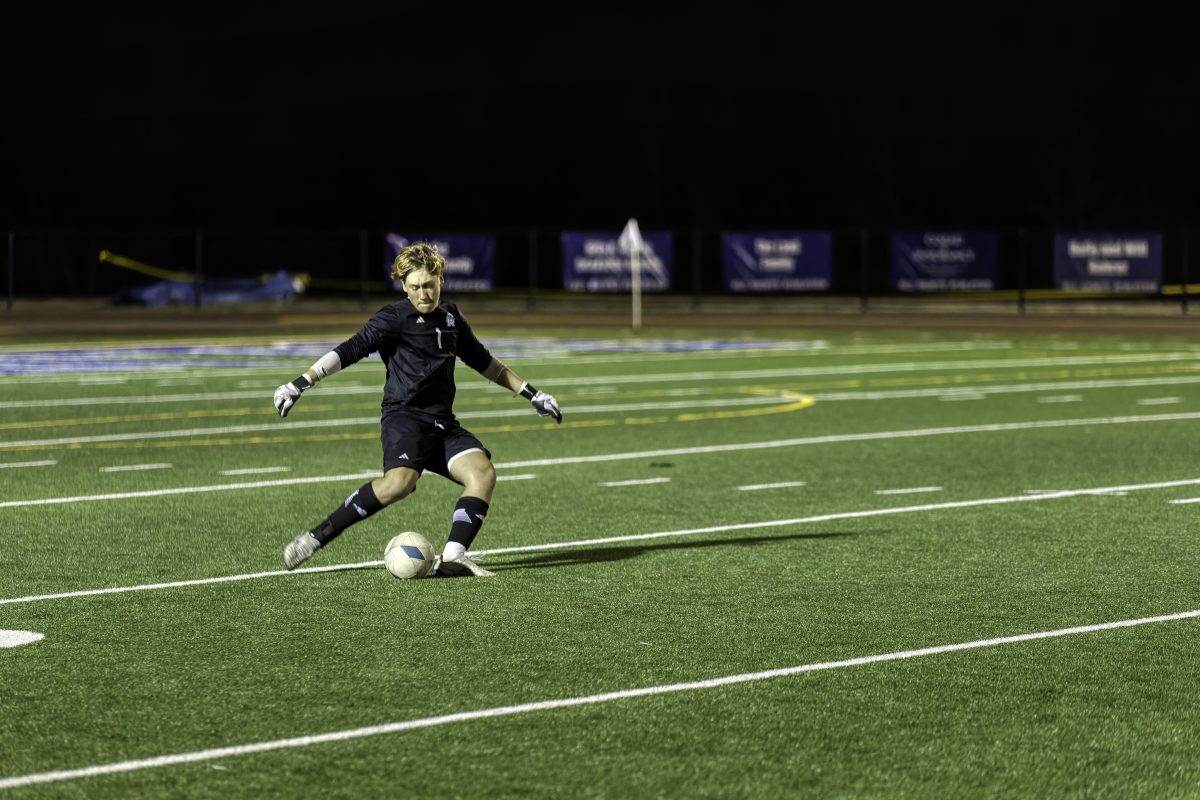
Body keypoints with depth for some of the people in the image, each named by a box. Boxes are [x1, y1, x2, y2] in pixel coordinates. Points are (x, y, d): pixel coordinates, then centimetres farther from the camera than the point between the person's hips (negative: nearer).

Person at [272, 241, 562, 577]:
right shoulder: (395, 317, -2)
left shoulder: (451, 317, 18)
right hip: (405, 417, -7)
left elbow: (481, 360, 31)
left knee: (483, 471, -19)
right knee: (400, 480, -33)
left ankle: (451, 558, -26)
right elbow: (351, 350, -9)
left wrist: (529, 393, 33)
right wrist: (301, 383, -19)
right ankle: (316, 537, -25)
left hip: (443, 423, 7)